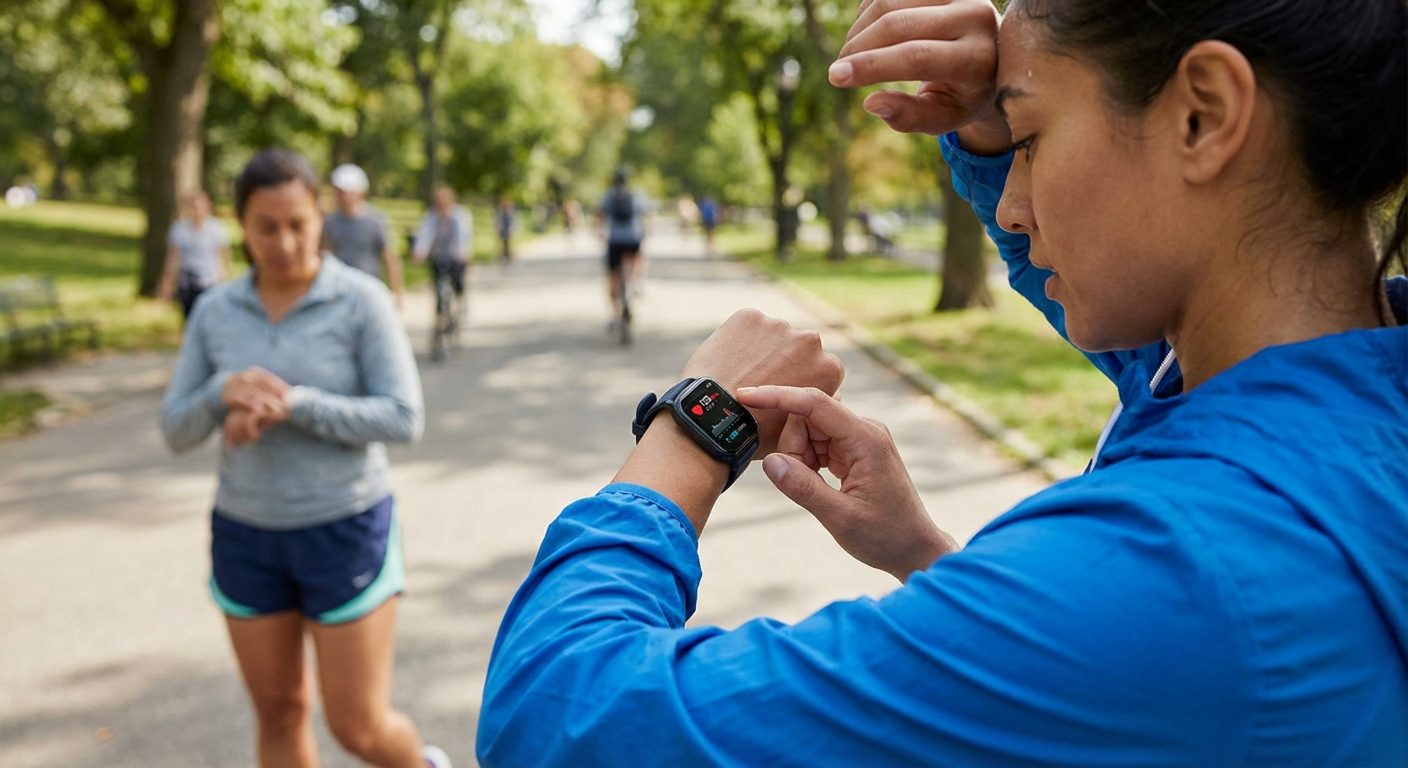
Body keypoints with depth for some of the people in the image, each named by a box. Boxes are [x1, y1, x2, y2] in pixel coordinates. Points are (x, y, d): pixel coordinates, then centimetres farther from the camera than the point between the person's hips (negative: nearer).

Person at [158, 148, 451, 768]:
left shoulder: (362, 300, -13)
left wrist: (291, 404, -27)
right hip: (248, 536, 4)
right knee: (279, 714, 15)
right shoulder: (215, 311, -1)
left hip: (347, 531, -4)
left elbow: (404, 419, -18)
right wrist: (224, 394, -22)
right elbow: (177, 431, 0)